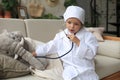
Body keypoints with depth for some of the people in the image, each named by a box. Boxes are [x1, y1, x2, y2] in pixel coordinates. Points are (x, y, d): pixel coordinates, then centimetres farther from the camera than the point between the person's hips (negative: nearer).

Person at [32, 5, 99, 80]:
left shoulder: (88, 35, -3)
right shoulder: (60, 36, 7)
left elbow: (91, 54, -12)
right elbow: (49, 47, 18)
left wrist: (78, 42, -19)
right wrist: (34, 53, 20)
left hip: (86, 69, 0)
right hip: (70, 69, 0)